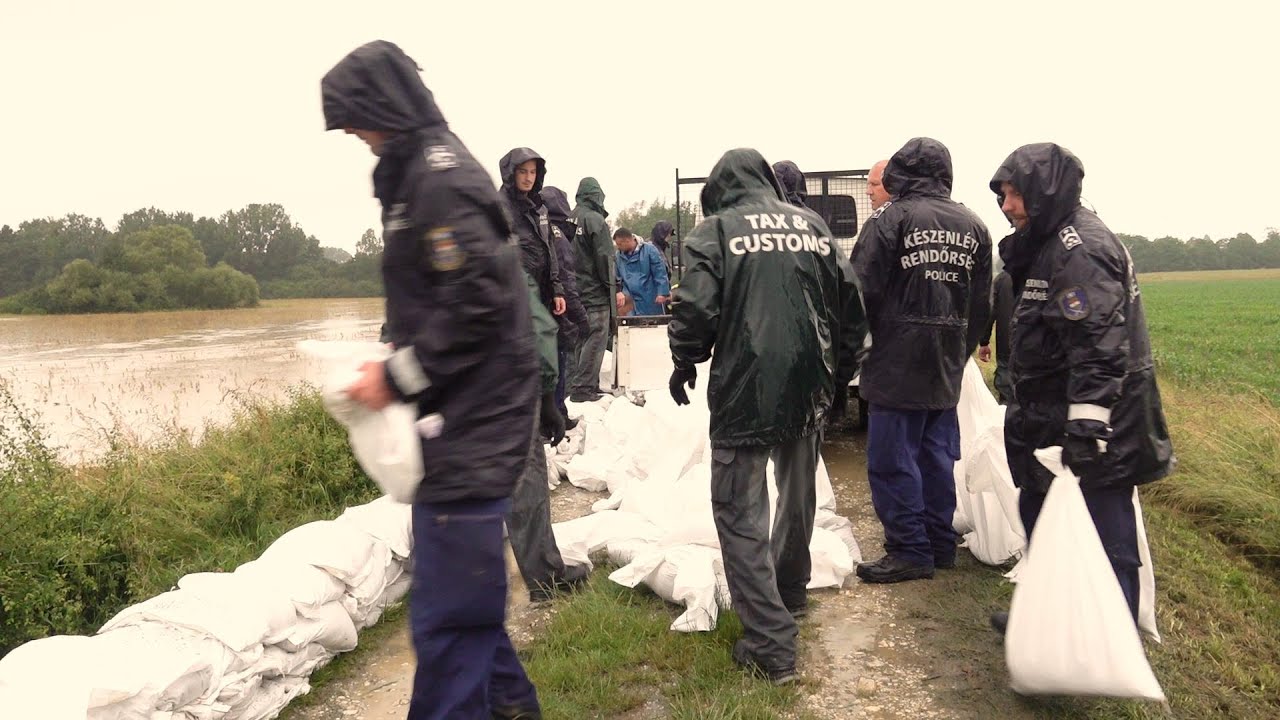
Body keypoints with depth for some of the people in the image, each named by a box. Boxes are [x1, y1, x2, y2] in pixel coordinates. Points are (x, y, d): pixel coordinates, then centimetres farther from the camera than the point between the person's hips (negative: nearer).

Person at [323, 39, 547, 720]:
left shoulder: (439, 179, -15)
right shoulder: (428, 172, 16)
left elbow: (476, 306, -23)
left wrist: (399, 377, -15)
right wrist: (399, 365, 10)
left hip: (470, 429, -11)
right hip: (464, 418, 11)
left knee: (446, 612, -5)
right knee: (463, 582, 22)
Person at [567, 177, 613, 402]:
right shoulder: (595, 220, -12)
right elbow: (604, 257, -13)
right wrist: (610, 284, -3)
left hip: (575, 289, 7)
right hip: (595, 291, -7)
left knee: (581, 339, 14)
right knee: (595, 339, -3)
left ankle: (588, 384, 21)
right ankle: (583, 388, -4)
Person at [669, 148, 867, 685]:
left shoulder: (715, 231, -4)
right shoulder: (811, 224, 10)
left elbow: (696, 308, -13)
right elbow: (851, 302, 11)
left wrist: (684, 364, 5)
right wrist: (841, 369, 21)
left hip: (744, 392, -5)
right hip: (809, 391, 6)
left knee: (741, 514, 1)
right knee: (798, 495, 23)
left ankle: (771, 644, -2)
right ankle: (789, 593, 43)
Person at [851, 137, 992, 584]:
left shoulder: (889, 220, -10)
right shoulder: (973, 226, 10)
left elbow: (863, 294, -12)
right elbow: (982, 303, 14)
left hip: (898, 362, -7)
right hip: (948, 365, 7)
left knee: (892, 458, 0)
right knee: (938, 455, 15)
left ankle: (910, 550, 4)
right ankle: (940, 544, 24)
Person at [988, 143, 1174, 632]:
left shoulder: (1081, 249, -18)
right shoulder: (1050, 245, 15)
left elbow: (1100, 350, -25)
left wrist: (1086, 429, -28)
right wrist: (1029, 416, 27)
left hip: (1096, 425, -11)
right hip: (1054, 418, 11)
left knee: (1105, 541, -3)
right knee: (1040, 515, 21)